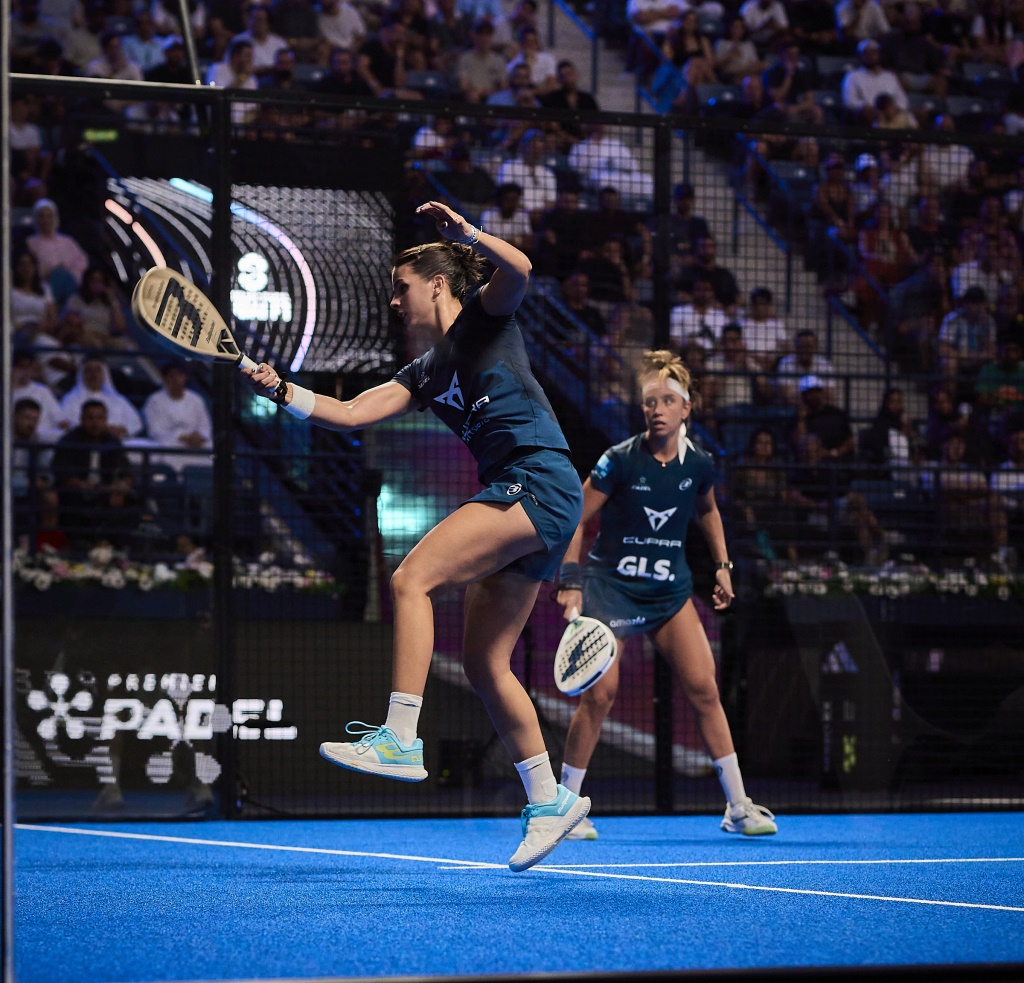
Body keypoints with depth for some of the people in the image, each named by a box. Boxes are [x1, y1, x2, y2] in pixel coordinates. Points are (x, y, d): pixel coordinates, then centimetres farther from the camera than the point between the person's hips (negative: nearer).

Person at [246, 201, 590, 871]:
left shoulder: (483, 317, 5)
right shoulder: (426, 374, 24)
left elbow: (519, 271, -17)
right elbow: (351, 414, 16)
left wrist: (464, 233, -27)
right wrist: (281, 391, 6)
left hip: (541, 481, -9)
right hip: (517, 496, 9)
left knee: (412, 577, -21)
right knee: (485, 663, 6)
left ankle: (401, 740, -28)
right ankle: (550, 802, 12)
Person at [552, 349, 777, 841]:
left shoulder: (698, 465, -2)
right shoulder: (620, 461, -14)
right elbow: (577, 520, -7)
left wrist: (722, 565, 14)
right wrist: (570, 581, -13)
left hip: (669, 589, 4)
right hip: (612, 584, -4)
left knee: (703, 688, -4)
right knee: (599, 694, -11)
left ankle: (738, 806, 1)